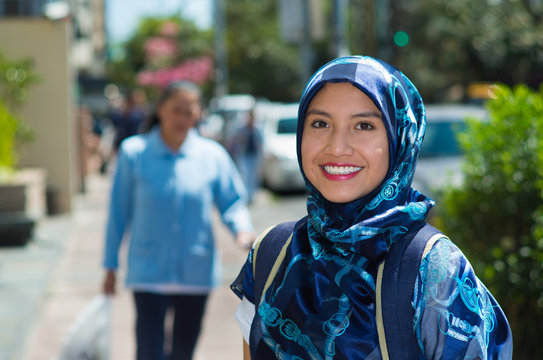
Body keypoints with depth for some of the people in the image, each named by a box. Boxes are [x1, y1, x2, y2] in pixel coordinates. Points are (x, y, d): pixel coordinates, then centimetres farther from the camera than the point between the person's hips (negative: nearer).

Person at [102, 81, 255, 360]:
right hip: (148, 272, -2)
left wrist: (242, 230, -19)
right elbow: (119, 211, 1)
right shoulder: (133, 152, -4)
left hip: (196, 272, 2)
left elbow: (233, 202, 4)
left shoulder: (212, 155, -1)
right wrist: (111, 266, 4)